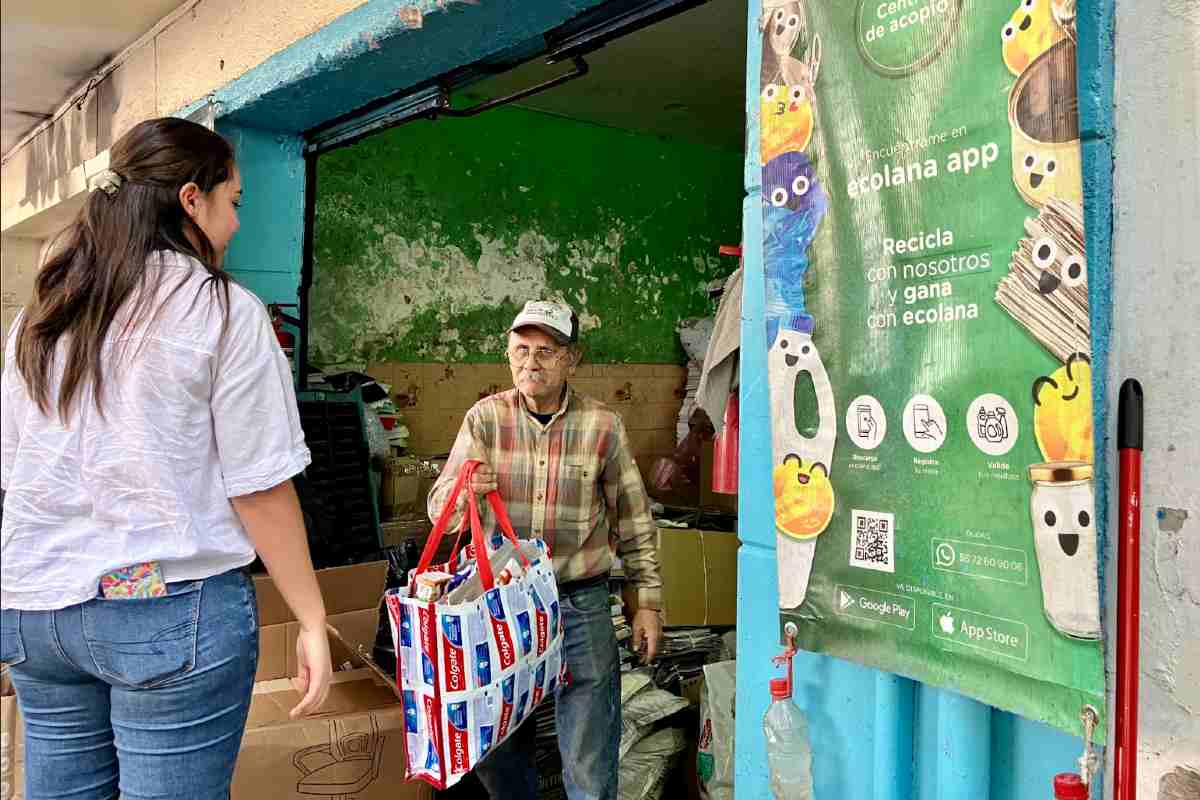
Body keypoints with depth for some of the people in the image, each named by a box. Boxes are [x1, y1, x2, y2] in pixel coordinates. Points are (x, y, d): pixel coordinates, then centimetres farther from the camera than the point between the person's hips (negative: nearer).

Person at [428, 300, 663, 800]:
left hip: (581, 604, -1)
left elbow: (634, 522, 3)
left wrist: (647, 601, 3)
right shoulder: (485, 418, -3)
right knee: (495, 749, 16)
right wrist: (462, 493, -25)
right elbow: (439, 510, -2)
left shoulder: (603, 426, -5)